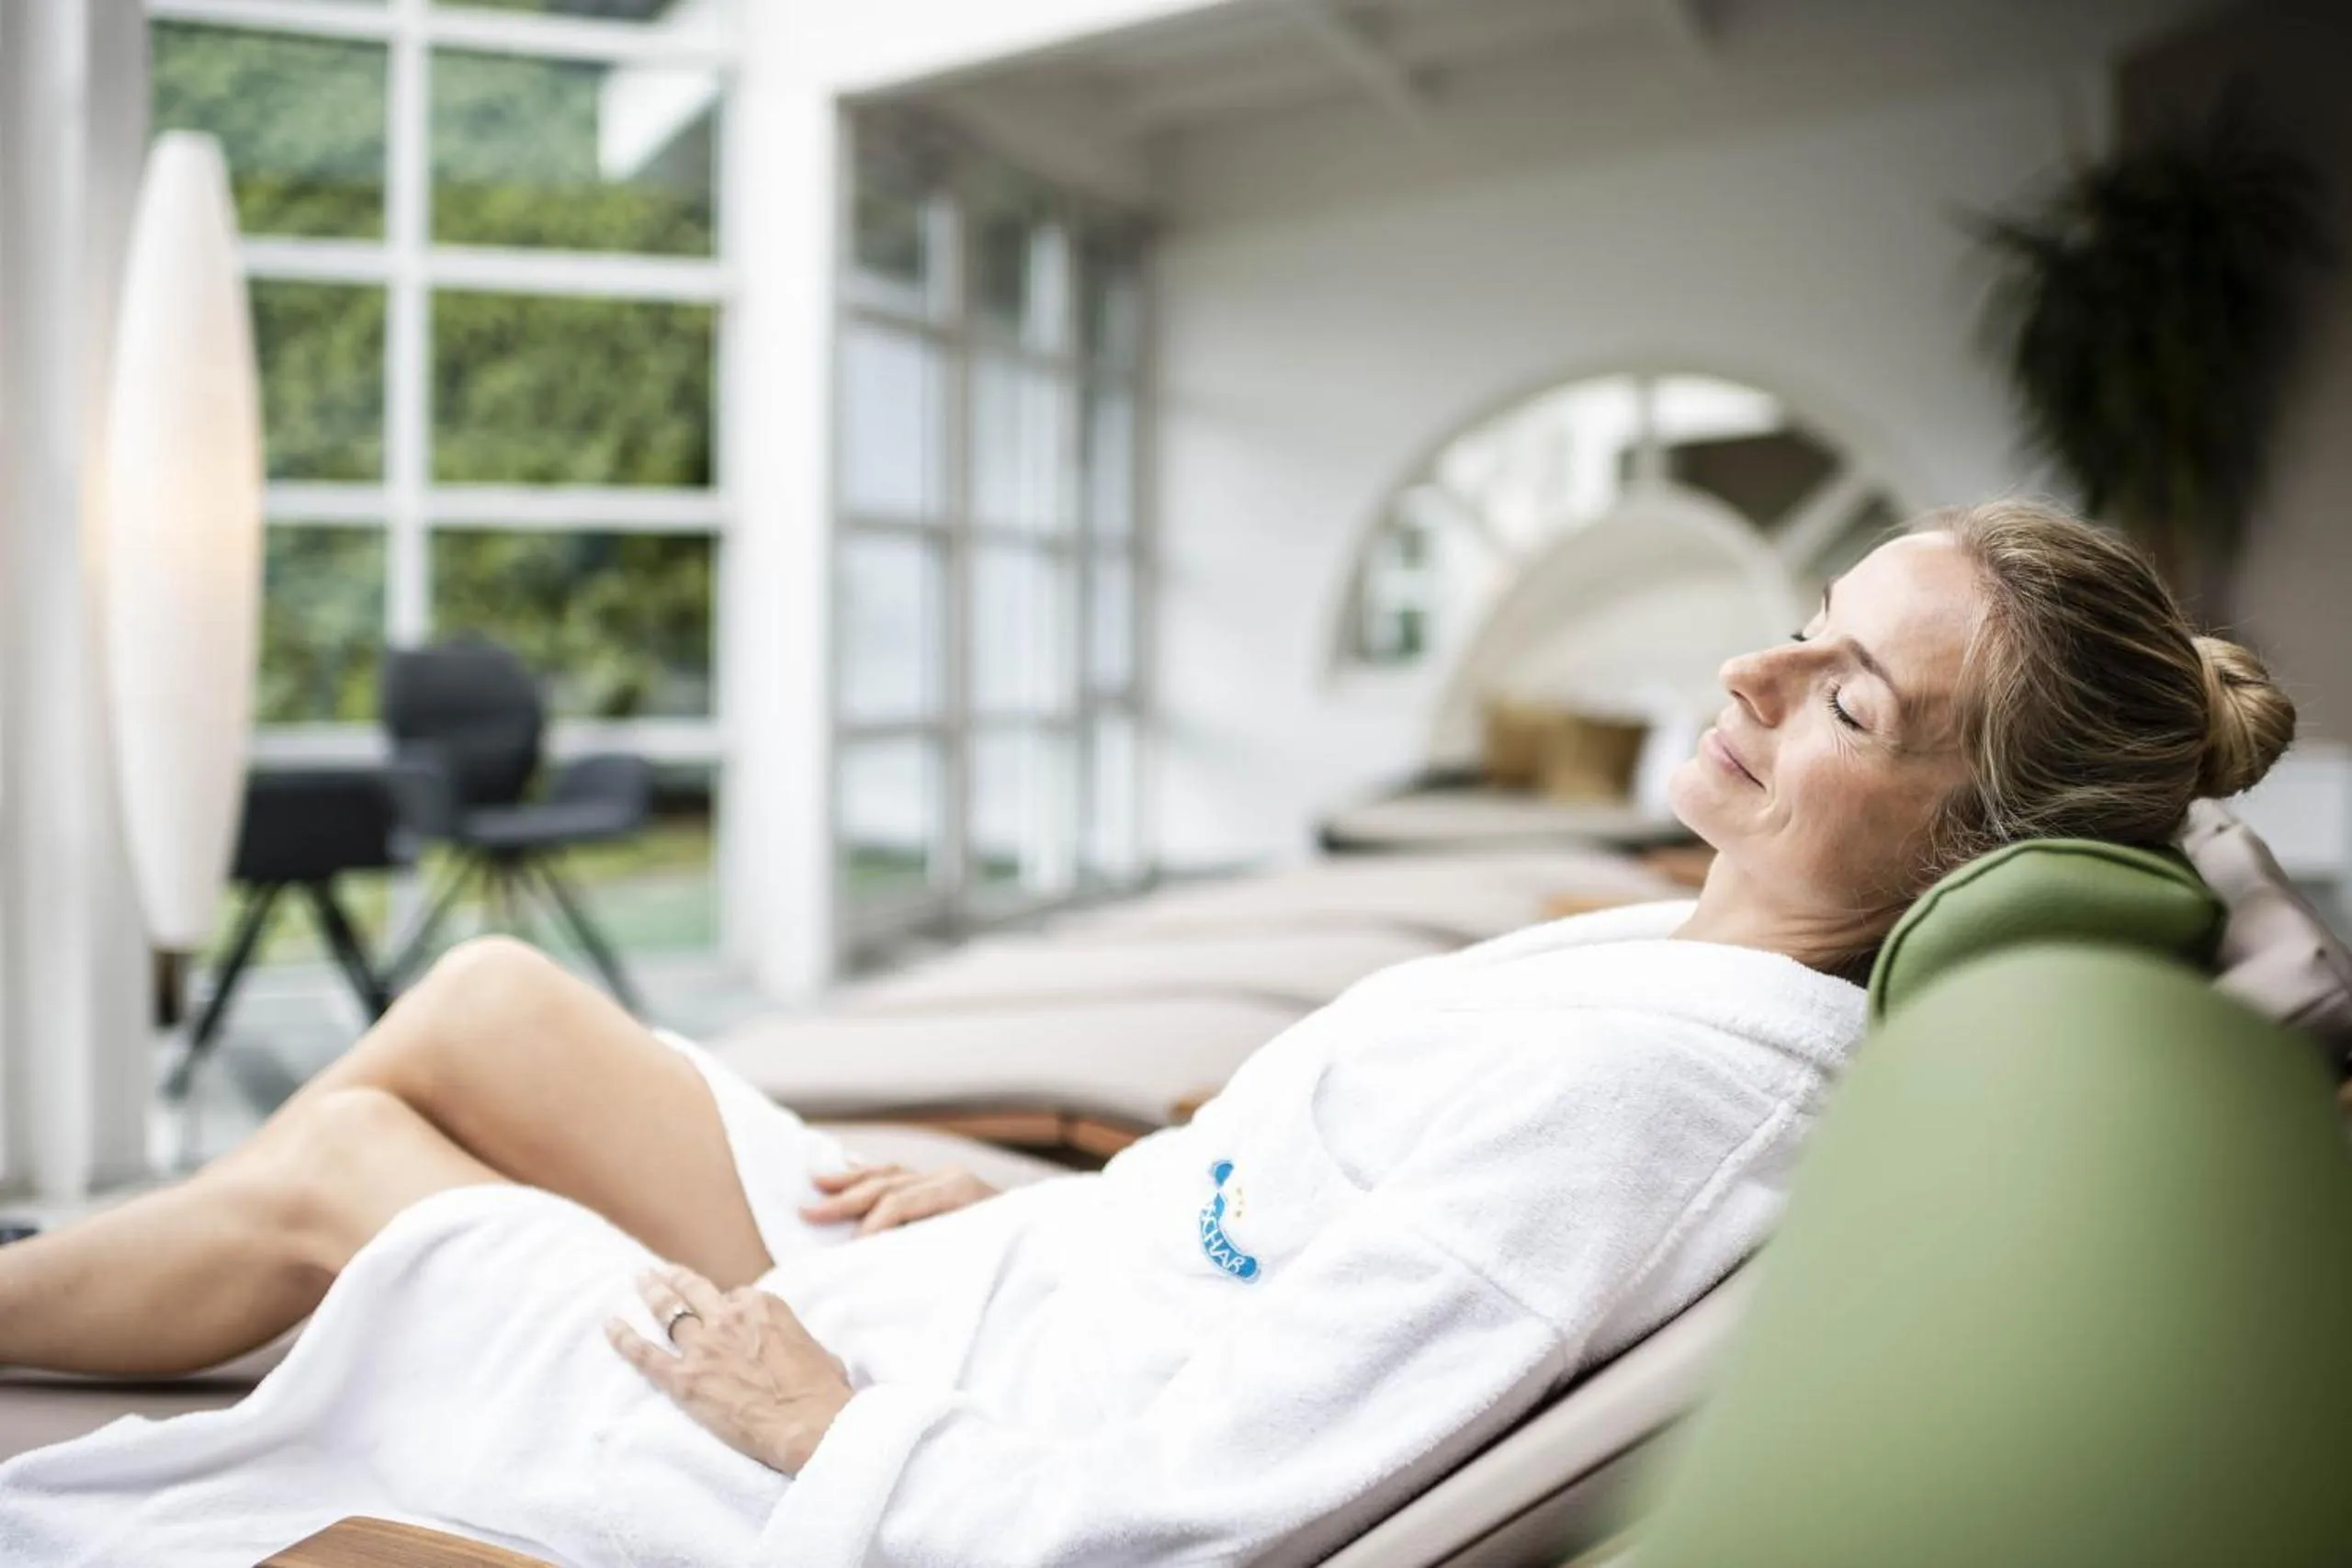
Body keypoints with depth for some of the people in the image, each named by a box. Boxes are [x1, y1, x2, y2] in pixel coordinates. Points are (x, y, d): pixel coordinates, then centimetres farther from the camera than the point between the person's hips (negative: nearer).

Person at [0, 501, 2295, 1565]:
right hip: (974, 1307, 8)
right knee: (479, 997, 12)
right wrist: (1018, 1191, 8)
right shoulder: (1701, 960, 0)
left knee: (335, 1165, 6)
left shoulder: (1646, 1075, -29)